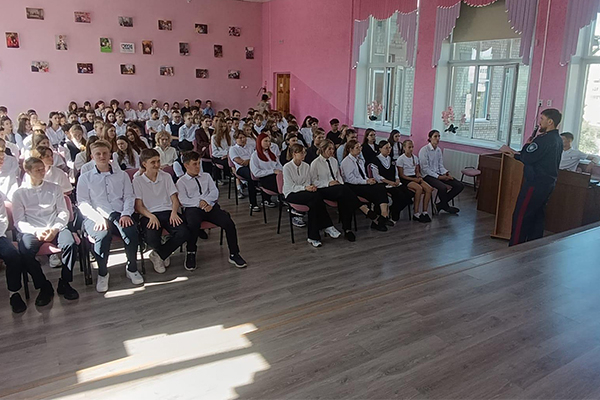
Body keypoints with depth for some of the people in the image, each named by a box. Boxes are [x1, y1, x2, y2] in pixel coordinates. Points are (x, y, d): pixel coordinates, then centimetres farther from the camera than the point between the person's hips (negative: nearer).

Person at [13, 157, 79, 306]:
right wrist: (36, 231, -16)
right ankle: (44, 287, -12)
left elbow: (64, 212, 8)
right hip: (31, 231, -1)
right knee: (25, 251, -33)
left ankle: (64, 283, -11)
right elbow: (19, 221, 3)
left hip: (55, 228, 1)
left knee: (70, 243, -31)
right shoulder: (19, 193, 10)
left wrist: (55, 229, -11)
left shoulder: (54, 188, 14)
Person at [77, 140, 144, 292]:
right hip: (96, 217, -1)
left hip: (119, 215, 1)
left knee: (131, 230, -33)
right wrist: (98, 218, -14)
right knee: (103, 234, -36)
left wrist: (126, 214, -8)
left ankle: (132, 268, -12)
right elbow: (83, 203, 5)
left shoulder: (122, 175, 22)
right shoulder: (85, 178, 16)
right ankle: (102, 274, -15)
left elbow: (129, 197, 13)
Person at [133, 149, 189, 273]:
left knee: (183, 233, -28)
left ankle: (158, 255, -2)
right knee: (151, 239, -33)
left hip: (167, 212, 3)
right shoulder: (137, 181, 7)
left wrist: (174, 213, -10)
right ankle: (165, 254, 6)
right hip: (149, 215, -2)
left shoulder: (166, 177, 15)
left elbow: (174, 199, 11)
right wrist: (151, 216, -17)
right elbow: (138, 206, 1)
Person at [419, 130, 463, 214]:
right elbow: (425, 168, -15)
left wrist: (446, 173, -5)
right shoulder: (424, 150, -11)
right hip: (427, 175, -8)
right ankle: (446, 206, -3)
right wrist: (438, 177, -18)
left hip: (438, 174, 8)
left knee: (460, 186, -7)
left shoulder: (438, 150, 12)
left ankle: (441, 204, 4)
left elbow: (440, 165, 16)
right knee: (443, 187, -35)